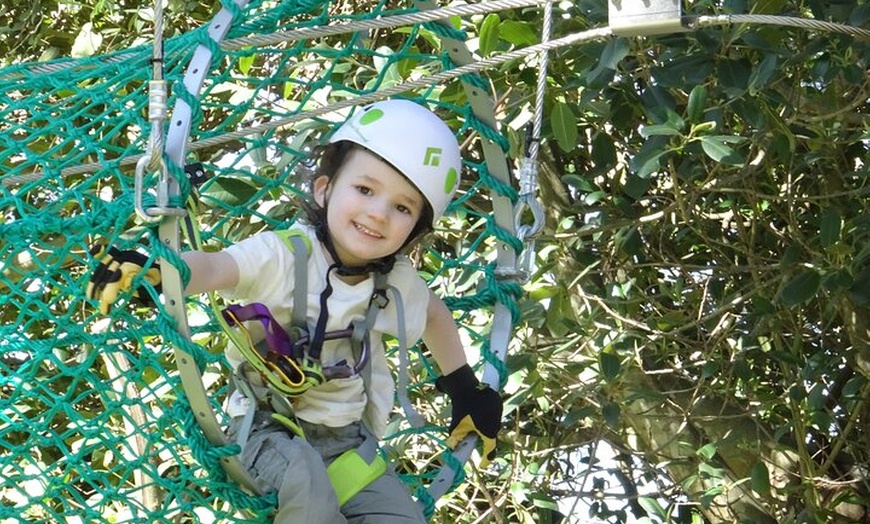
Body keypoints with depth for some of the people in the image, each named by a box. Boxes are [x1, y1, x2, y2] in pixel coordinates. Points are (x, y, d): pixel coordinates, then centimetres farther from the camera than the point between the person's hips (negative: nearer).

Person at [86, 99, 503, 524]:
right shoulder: (282, 255, -18)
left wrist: (463, 387, 23)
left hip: (348, 438, 5)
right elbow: (213, 268, -37)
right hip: (269, 428, -5)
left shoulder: (398, 282, -2)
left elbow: (434, 314, 21)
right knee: (305, 478, -35)